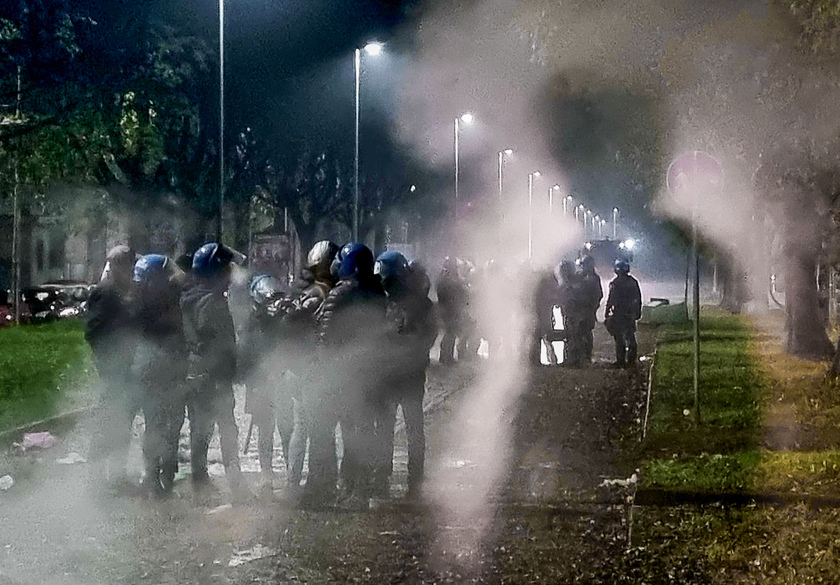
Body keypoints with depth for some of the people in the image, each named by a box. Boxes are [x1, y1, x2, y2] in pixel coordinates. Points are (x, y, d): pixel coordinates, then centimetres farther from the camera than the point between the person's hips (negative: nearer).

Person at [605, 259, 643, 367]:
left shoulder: (615, 283, -14)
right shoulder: (633, 282, 5)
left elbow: (610, 300, -12)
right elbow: (638, 299, 12)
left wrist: (607, 314, -5)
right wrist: (638, 313, 20)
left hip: (617, 314, -5)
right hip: (630, 315, 5)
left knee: (619, 338, 0)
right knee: (630, 337, 13)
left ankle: (620, 361, 2)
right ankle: (631, 360, 16)